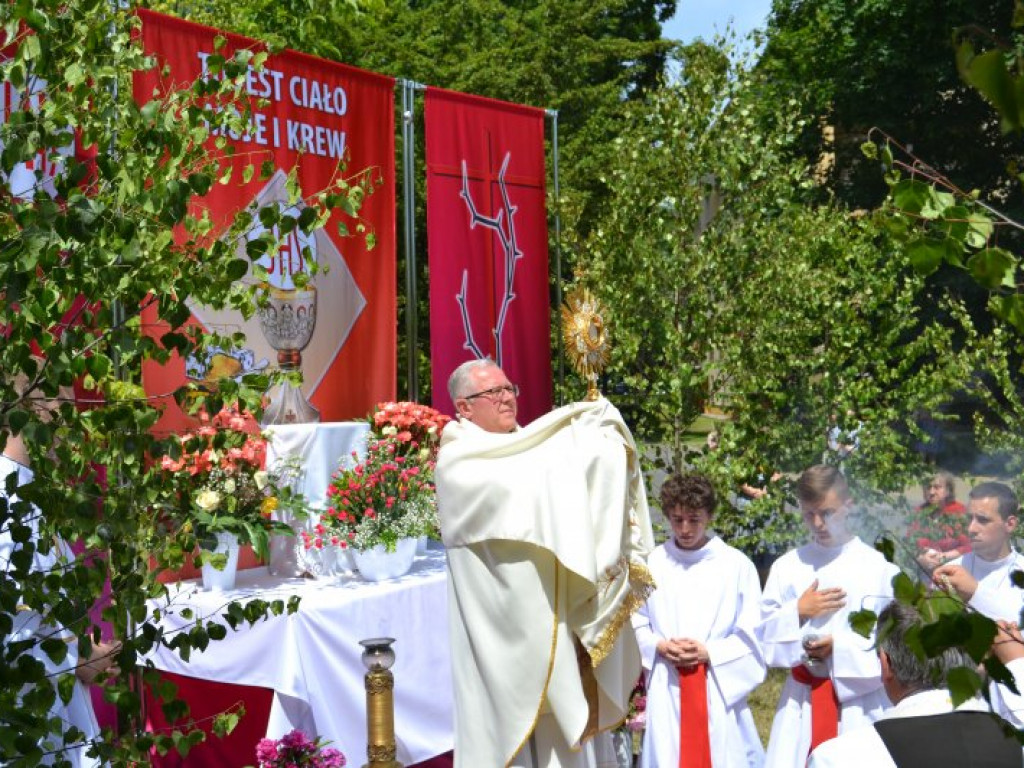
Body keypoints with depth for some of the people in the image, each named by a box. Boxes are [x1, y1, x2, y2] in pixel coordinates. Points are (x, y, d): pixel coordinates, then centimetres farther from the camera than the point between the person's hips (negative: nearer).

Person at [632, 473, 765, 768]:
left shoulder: (737, 564, -2)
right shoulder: (652, 563, 2)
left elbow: (751, 633, -1)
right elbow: (636, 622, 9)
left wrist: (709, 652, -12)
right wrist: (659, 647, -9)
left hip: (720, 686, -1)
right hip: (667, 688, 1)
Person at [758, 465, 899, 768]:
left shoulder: (878, 567, -3)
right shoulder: (786, 567, 4)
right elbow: (761, 637, 4)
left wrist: (840, 647, -16)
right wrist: (797, 613, -11)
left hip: (860, 704, -2)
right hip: (801, 704, 2)